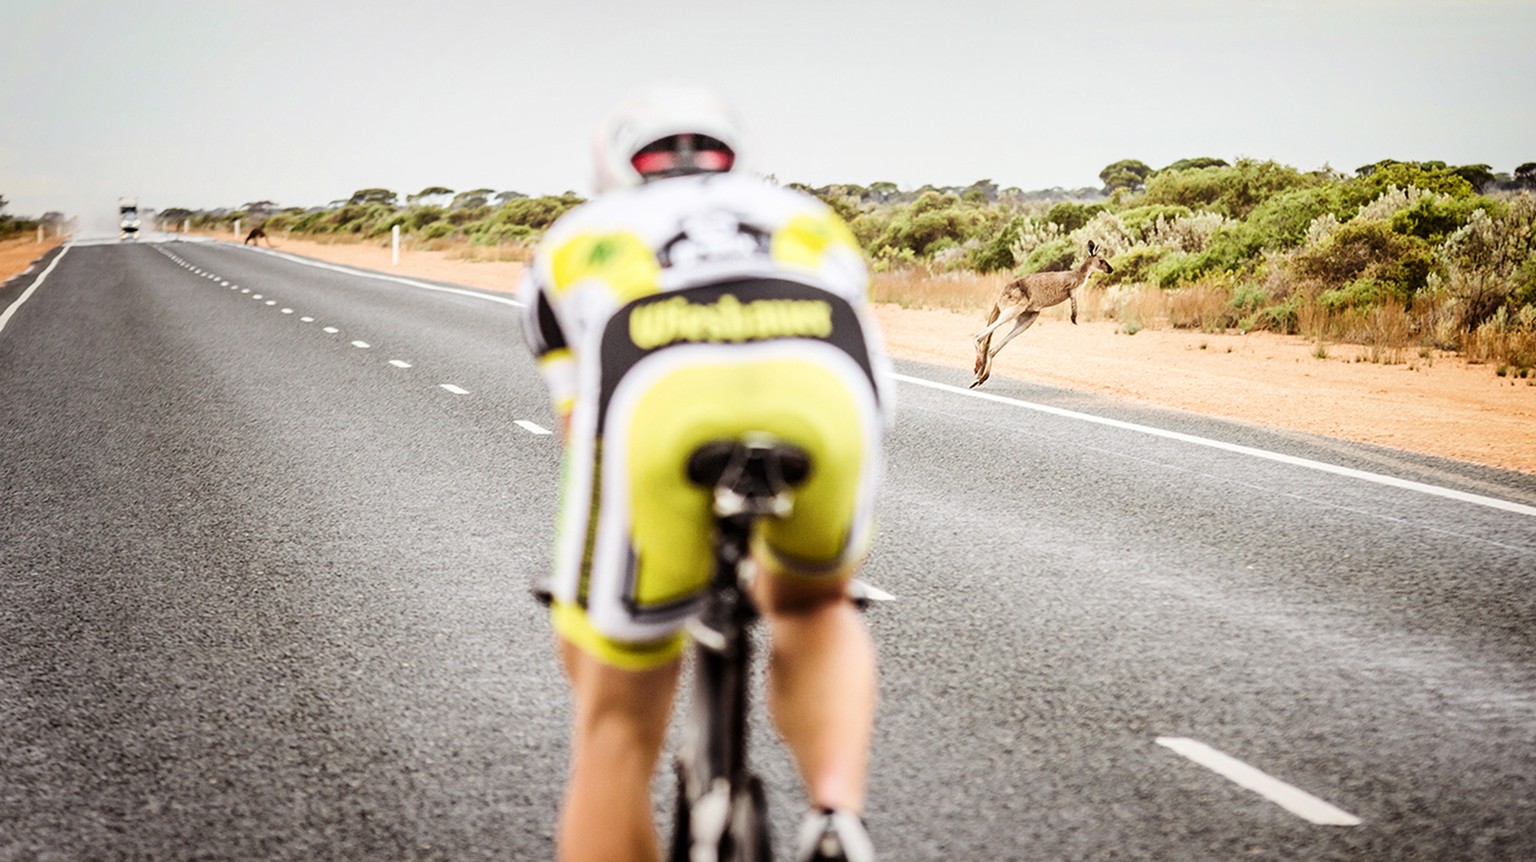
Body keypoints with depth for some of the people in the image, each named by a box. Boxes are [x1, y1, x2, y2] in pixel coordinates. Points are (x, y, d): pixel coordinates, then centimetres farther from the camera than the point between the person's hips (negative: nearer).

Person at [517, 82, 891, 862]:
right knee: (812, 612, 32)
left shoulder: (576, 239, 39)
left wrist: (580, 620, 54)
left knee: (617, 729, 17)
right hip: (820, 393, 1)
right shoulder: (809, 221, 43)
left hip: (653, 397, -1)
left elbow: (582, 441, 40)